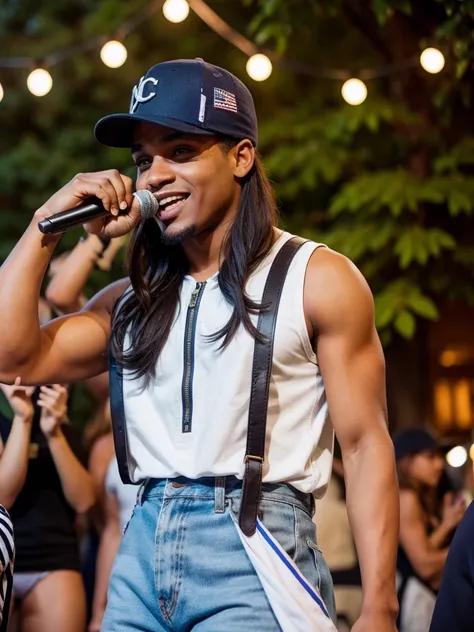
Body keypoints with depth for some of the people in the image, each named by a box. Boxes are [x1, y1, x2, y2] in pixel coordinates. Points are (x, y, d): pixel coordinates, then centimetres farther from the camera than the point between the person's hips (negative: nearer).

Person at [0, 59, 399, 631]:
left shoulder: (315, 279, 1)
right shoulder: (133, 303, 15)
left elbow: (365, 445, -3)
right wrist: (46, 226, 5)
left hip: (255, 547, -4)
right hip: (142, 551, 5)